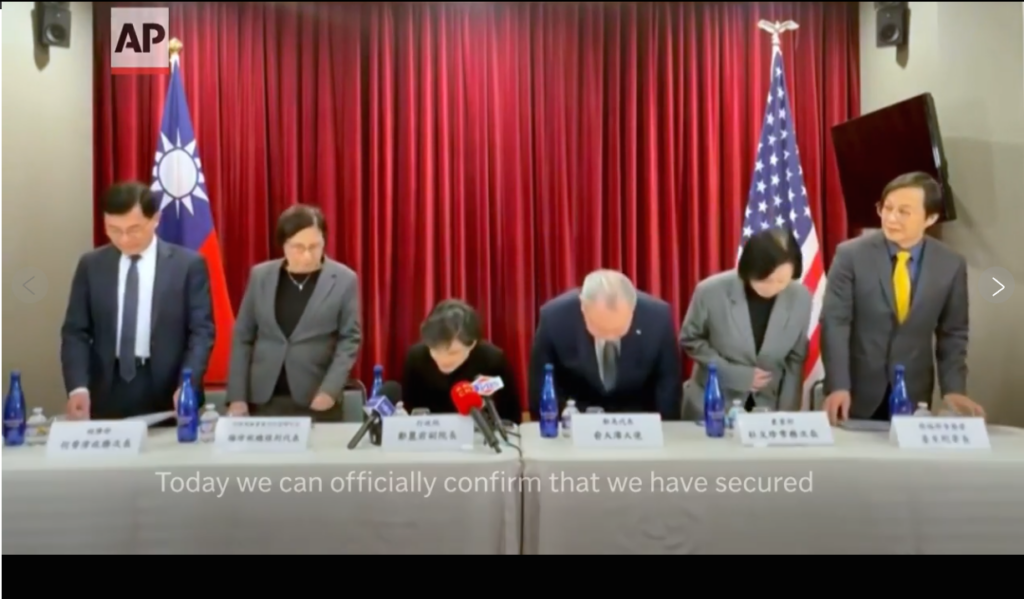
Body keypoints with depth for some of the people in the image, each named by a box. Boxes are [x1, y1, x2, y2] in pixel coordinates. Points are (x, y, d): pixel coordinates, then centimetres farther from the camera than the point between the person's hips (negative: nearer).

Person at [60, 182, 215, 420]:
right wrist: (78, 386, -11)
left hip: (167, 391, -2)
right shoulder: (91, 265, 6)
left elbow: (201, 331, -5)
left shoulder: (188, 264, -2)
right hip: (108, 389, 2)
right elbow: (76, 332, 4)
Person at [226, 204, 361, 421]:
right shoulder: (260, 276, 6)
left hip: (318, 400, -2)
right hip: (264, 399, 2)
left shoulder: (344, 280, -2)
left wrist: (330, 389, -13)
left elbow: (349, 339, -2)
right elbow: (242, 338, 7)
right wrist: (237, 397, 2)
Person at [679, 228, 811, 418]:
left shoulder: (801, 298, -11)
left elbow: (795, 360, -1)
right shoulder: (711, 292, -18)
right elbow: (690, 340, -6)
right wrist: (735, 374, -15)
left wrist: (786, 413, -5)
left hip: (769, 409, 2)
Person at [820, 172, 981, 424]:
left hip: (913, 395, 2)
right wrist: (838, 386, -21)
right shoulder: (851, 254, -9)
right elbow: (834, 323, -12)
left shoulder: (951, 264, -1)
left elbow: (952, 334, 6)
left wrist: (954, 389, -6)